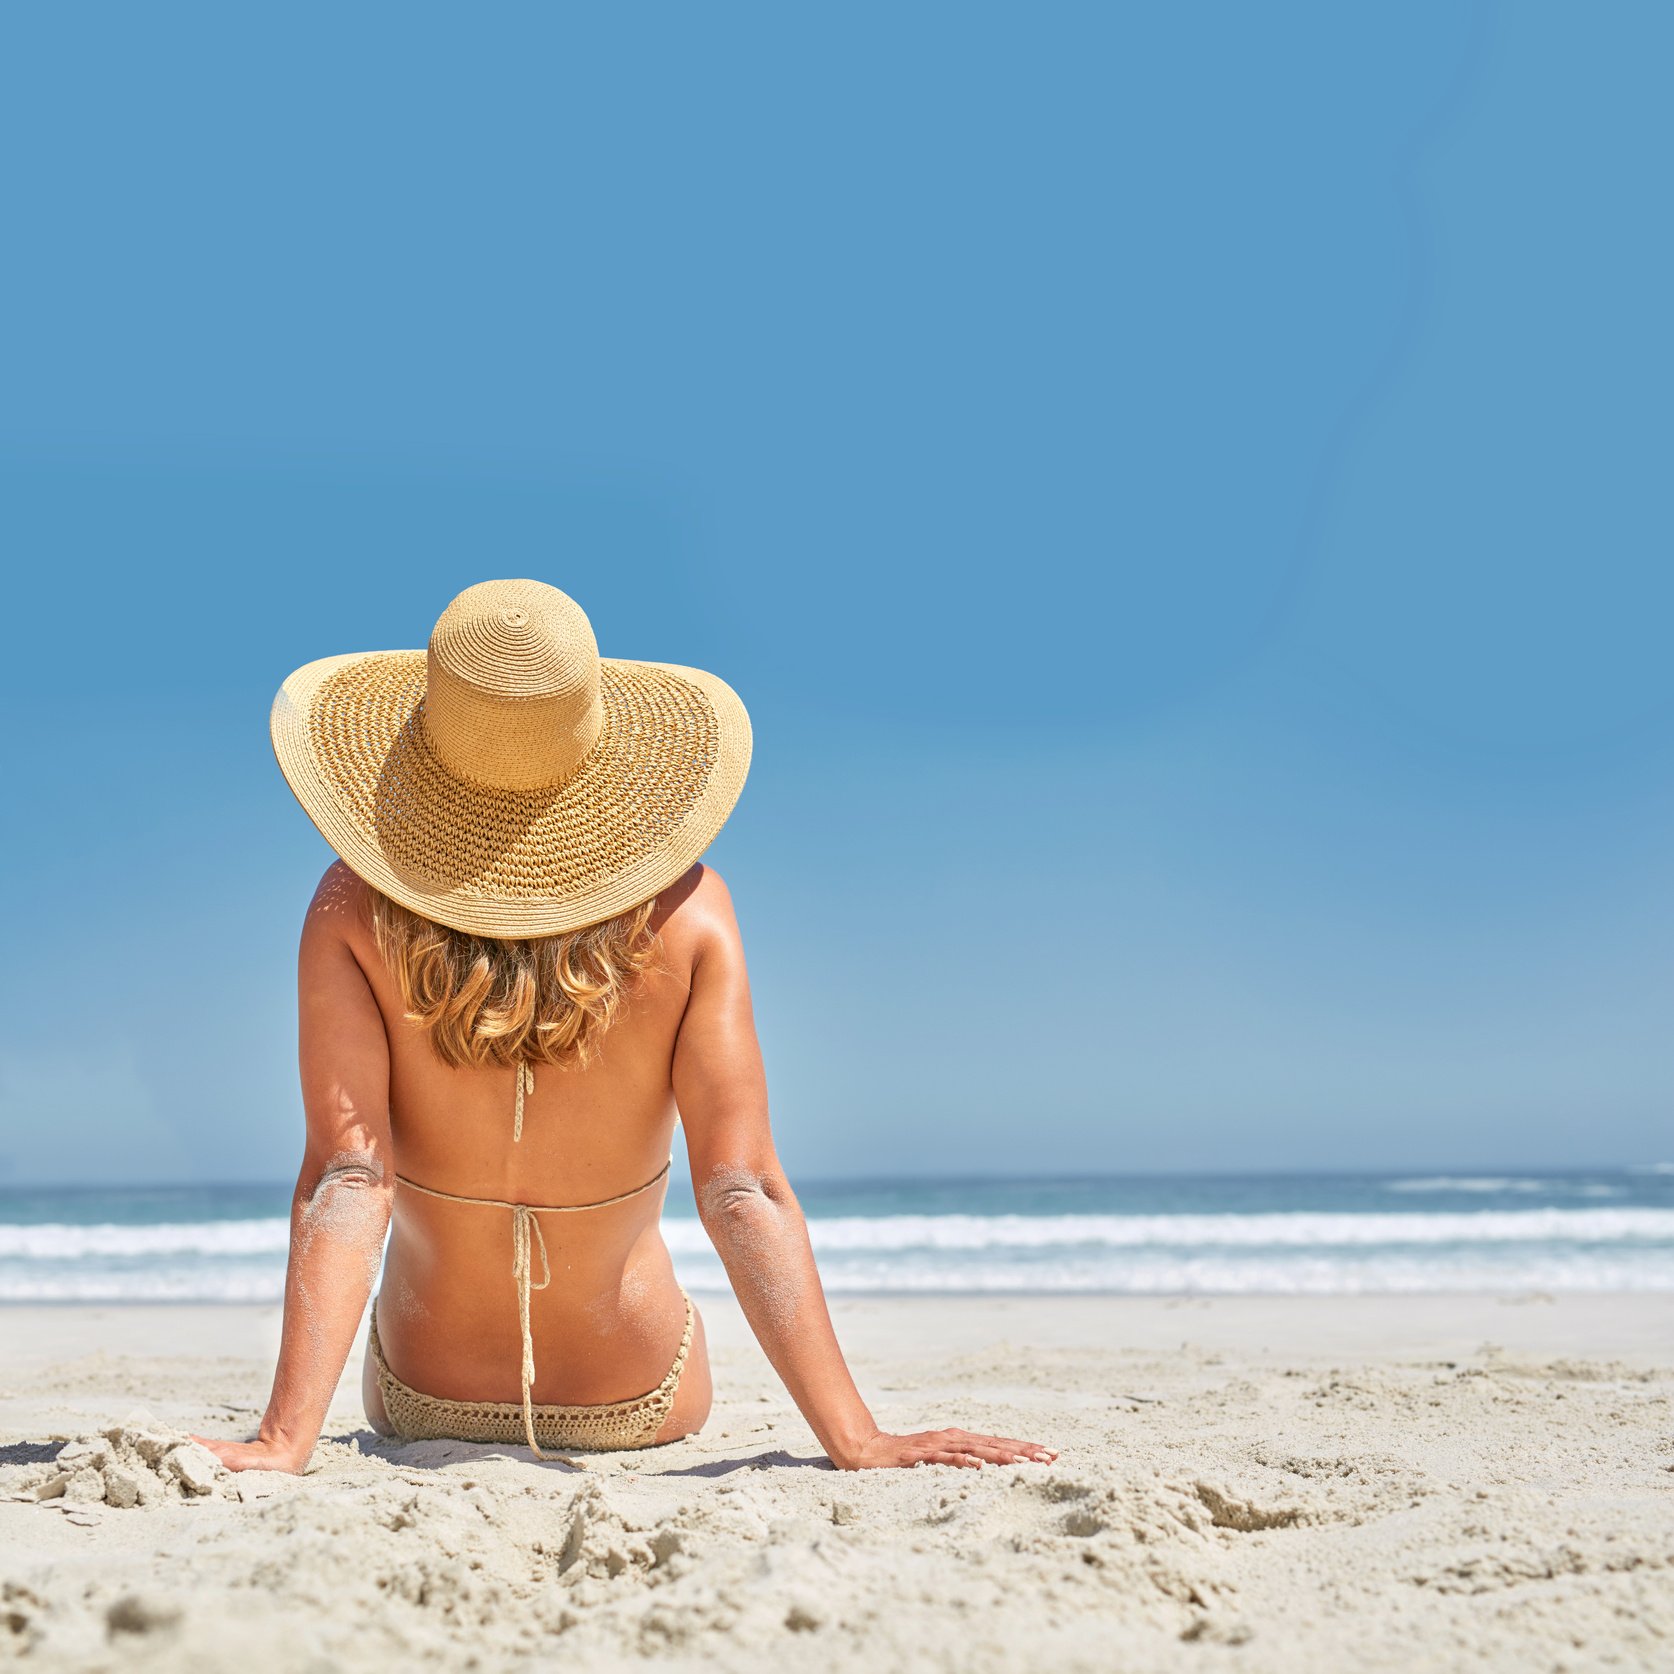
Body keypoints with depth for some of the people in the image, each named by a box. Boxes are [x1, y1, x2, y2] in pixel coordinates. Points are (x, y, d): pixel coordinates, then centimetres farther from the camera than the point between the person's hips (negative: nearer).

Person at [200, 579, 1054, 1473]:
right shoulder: (686, 917, -22)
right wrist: (855, 1441, -26)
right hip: (641, 1406, 0)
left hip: (421, 1400, 0)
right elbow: (740, 1193, -27)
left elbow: (346, 1183, -29)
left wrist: (285, 1440, -31)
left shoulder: (356, 912, -22)